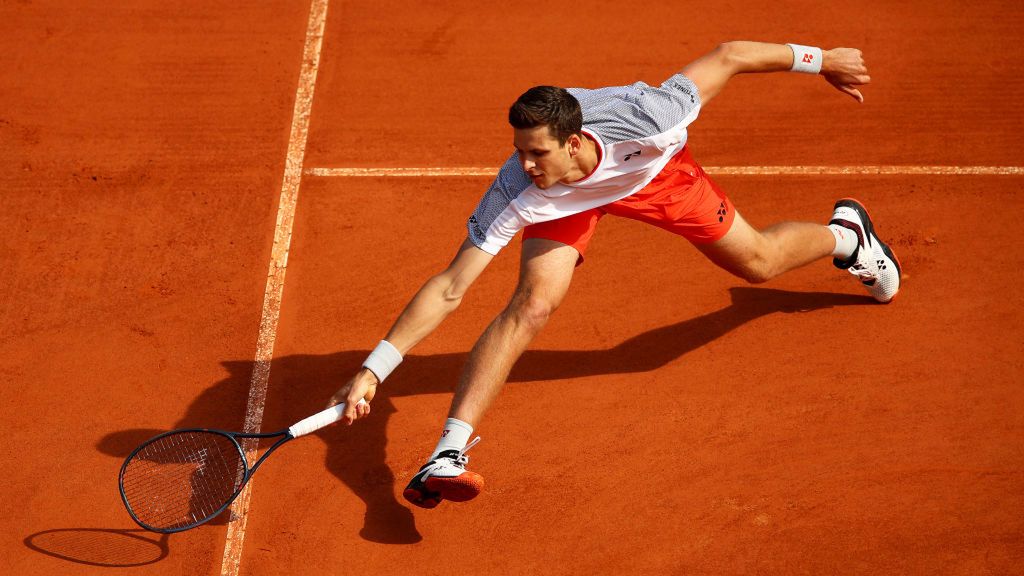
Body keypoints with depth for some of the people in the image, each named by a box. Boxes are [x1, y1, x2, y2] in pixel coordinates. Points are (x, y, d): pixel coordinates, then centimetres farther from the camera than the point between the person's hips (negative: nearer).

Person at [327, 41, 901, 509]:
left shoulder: (643, 117, -44)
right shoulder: (516, 194, -40)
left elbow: (728, 56, -28)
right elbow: (449, 289, -37)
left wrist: (820, 59, -17)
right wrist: (373, 371, -43)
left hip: (656, 170, 1)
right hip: (568, 199, -1)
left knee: (758, 262, 11)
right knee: (533, 302, -25)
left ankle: (845, 234, 48)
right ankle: (448, 458, -22)